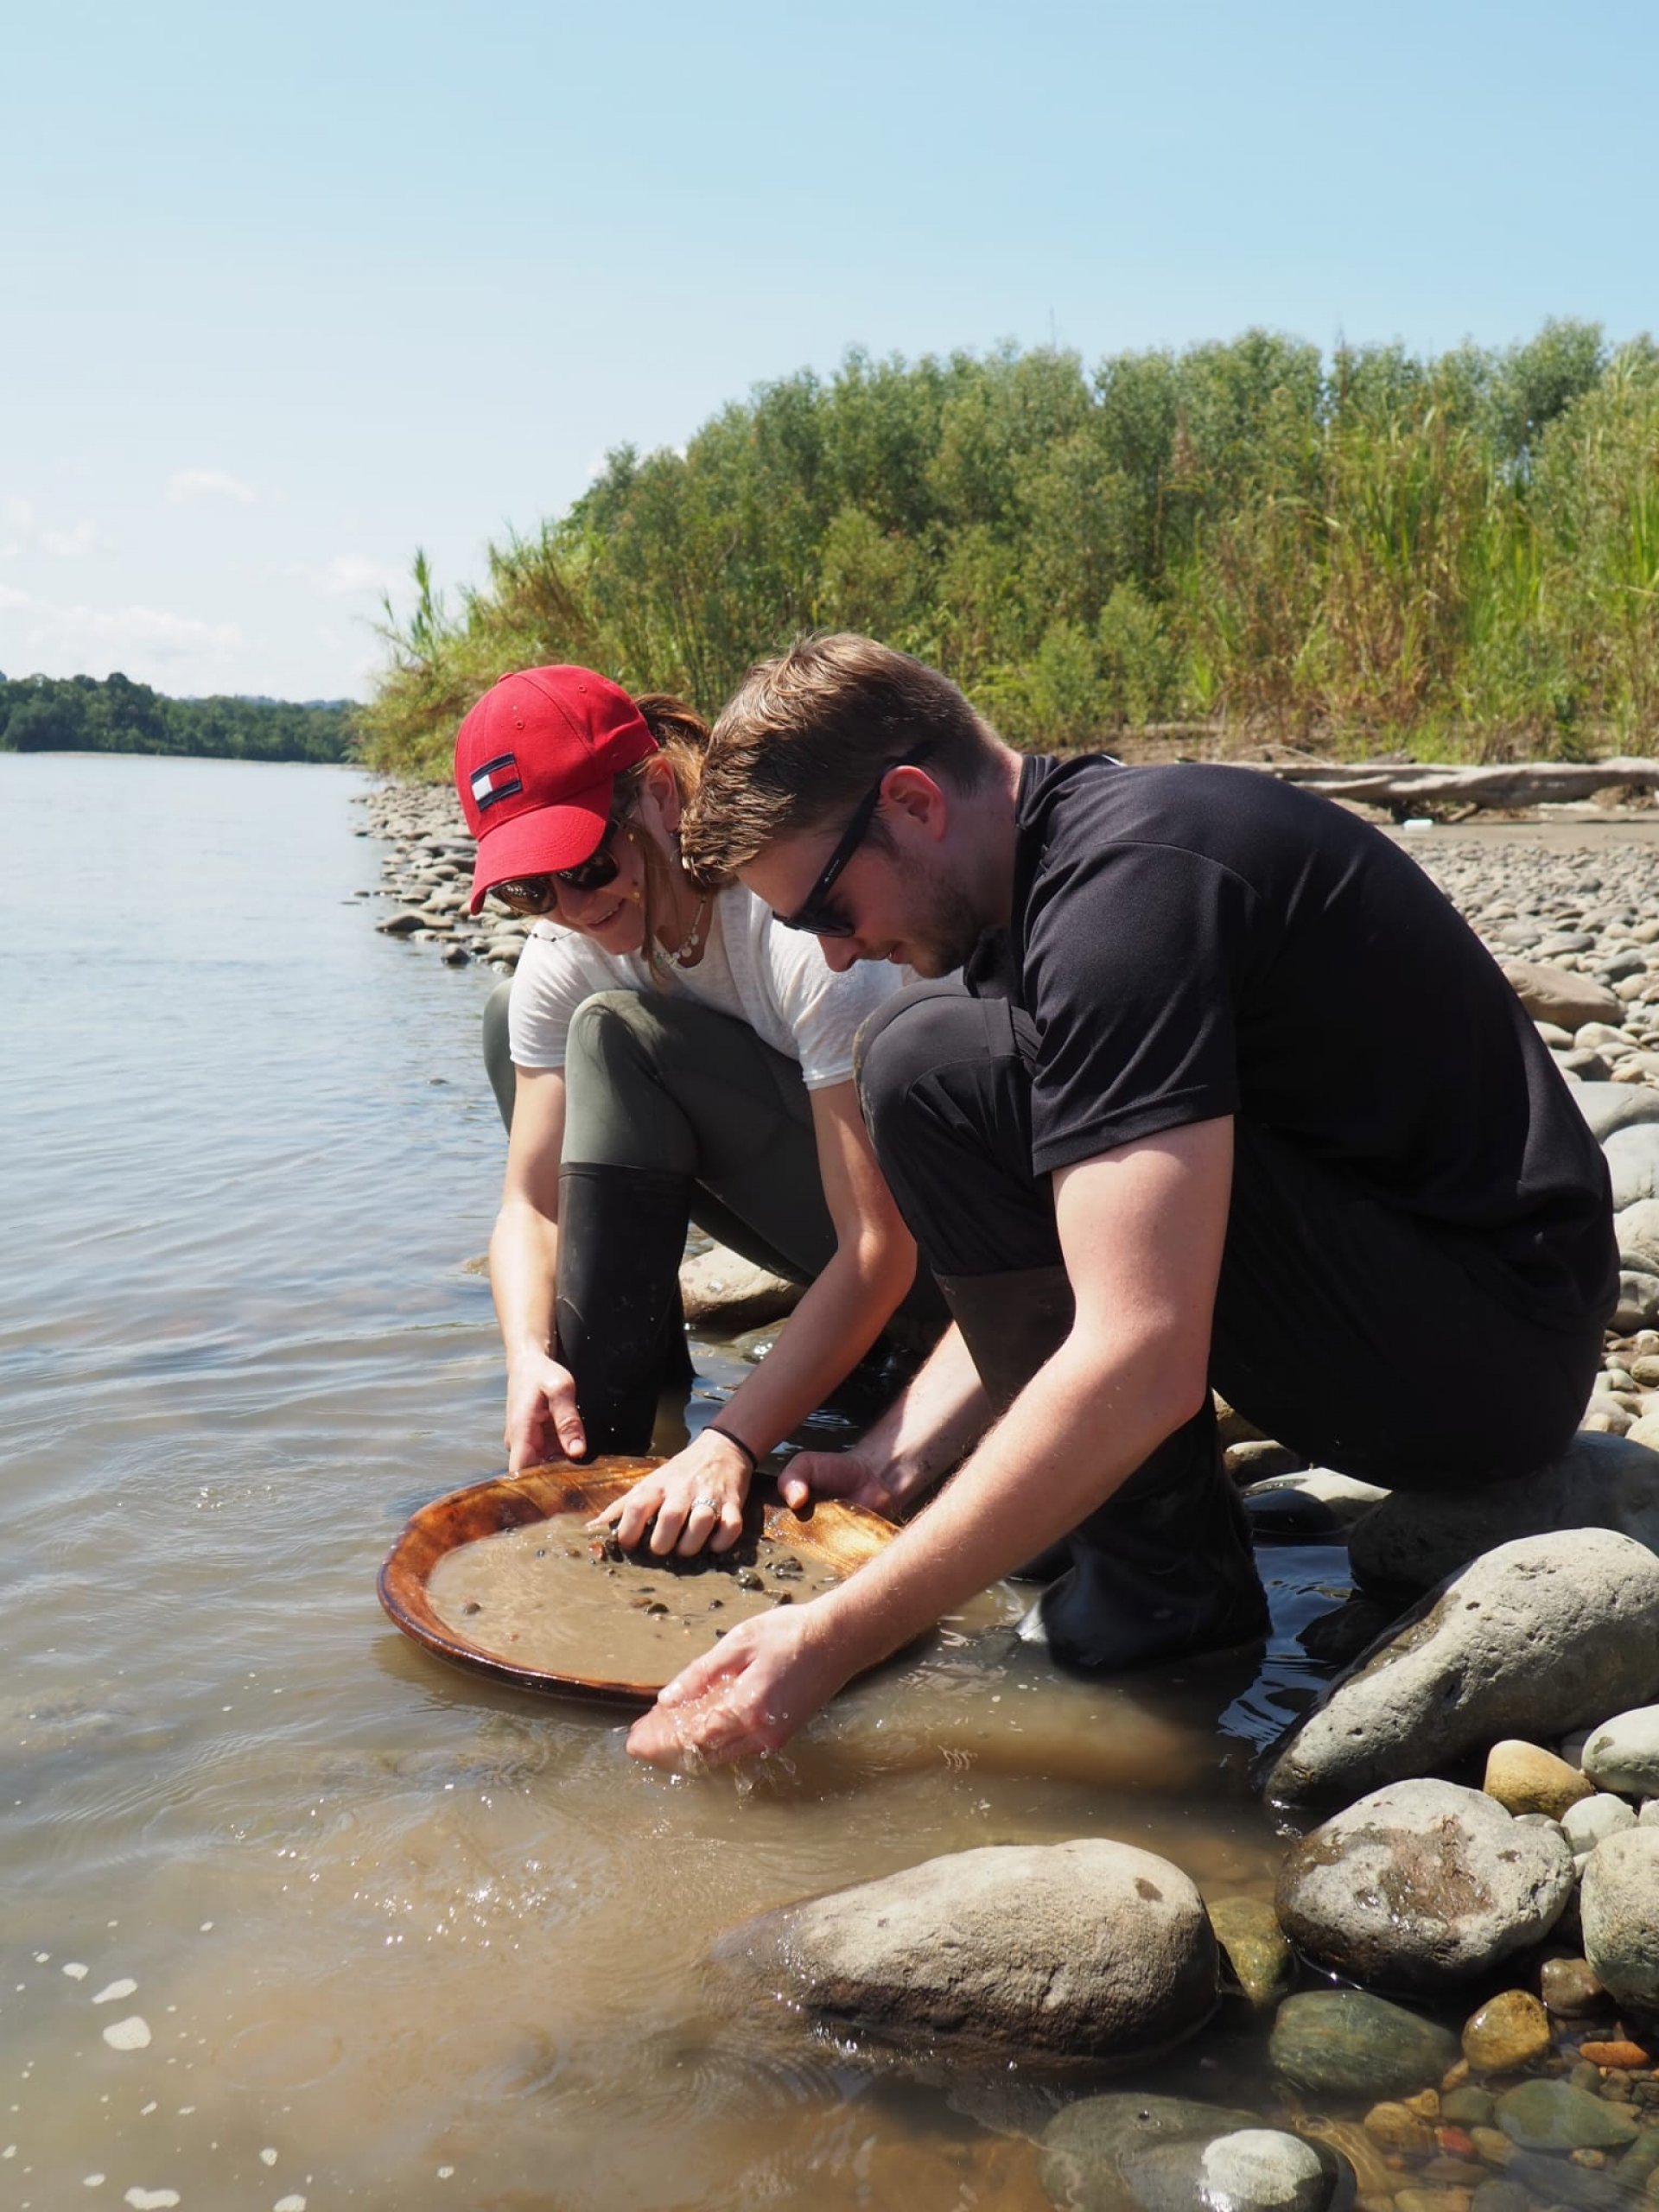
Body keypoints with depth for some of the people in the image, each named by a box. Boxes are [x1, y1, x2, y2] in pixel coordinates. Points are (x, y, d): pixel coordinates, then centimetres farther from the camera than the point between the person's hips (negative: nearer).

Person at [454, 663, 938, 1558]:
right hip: (811, 1233, 7)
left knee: (617, 1036, -24)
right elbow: (532, 1200, -8)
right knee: (513, 1028, -2)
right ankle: (591, 1444, -5)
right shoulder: (564, 956, -7)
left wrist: (731, 1443, -38)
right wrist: (529, 1355, -29)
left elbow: (881, 1247, -32)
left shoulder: (806, 918, -29)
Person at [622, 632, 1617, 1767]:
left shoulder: (1124, 884, -22)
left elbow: (1139, 1367, -30)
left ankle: (1167, 1581, -8)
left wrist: (831, 1644, -25)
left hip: (1480, 1358, -10)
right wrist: (896, 1456, 6)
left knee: (933, 1070, -19)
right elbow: (1036, 1266, 17)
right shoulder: (1067, 852, 9)